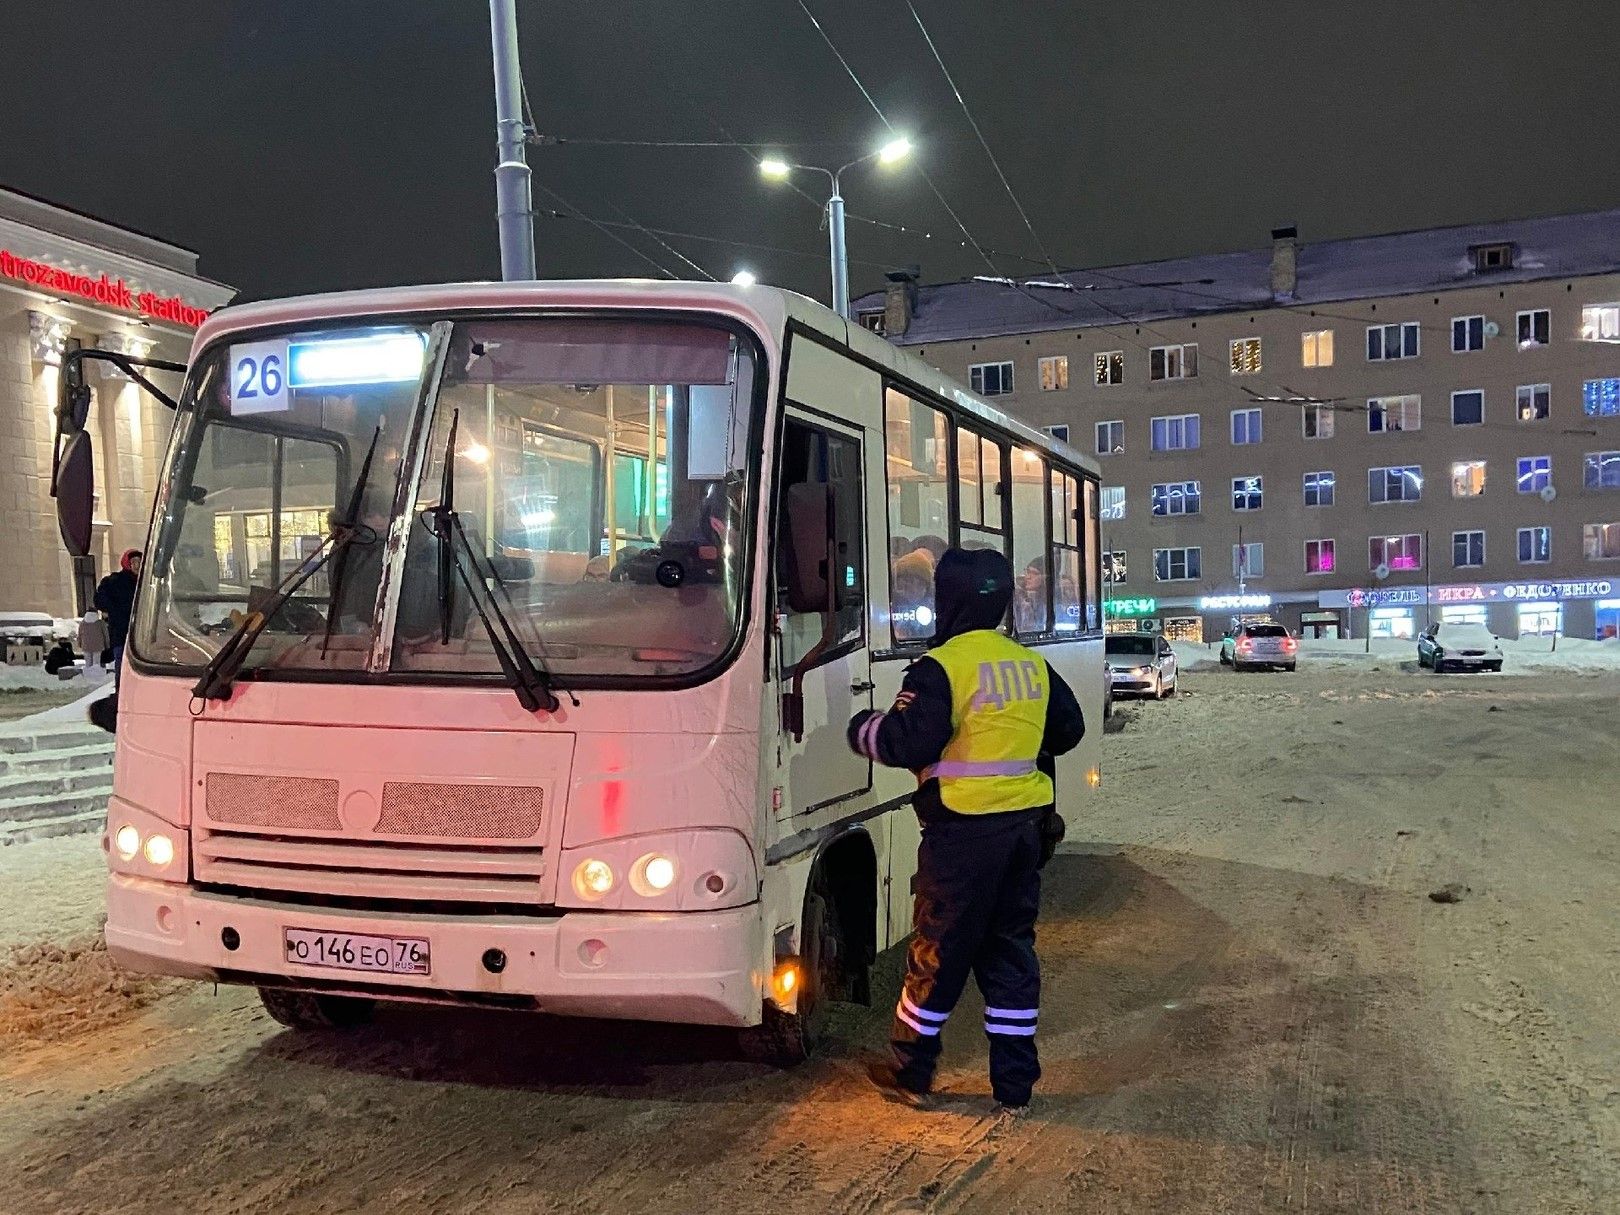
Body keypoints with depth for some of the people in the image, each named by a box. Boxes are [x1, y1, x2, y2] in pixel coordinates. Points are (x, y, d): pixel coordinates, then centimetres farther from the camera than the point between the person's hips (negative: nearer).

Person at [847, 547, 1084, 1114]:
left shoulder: (941, 667, -14)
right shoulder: (1032, 664, 8)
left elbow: (906, 744, -19)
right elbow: (1069, 728, 18)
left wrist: (862, 728, 0)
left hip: (965, 829, -6)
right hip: (1026, 823, 6)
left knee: (938, 952, 6)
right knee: (1011, 949, 14)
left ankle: (909, 1071, 20)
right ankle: (1015, 1084, 18)